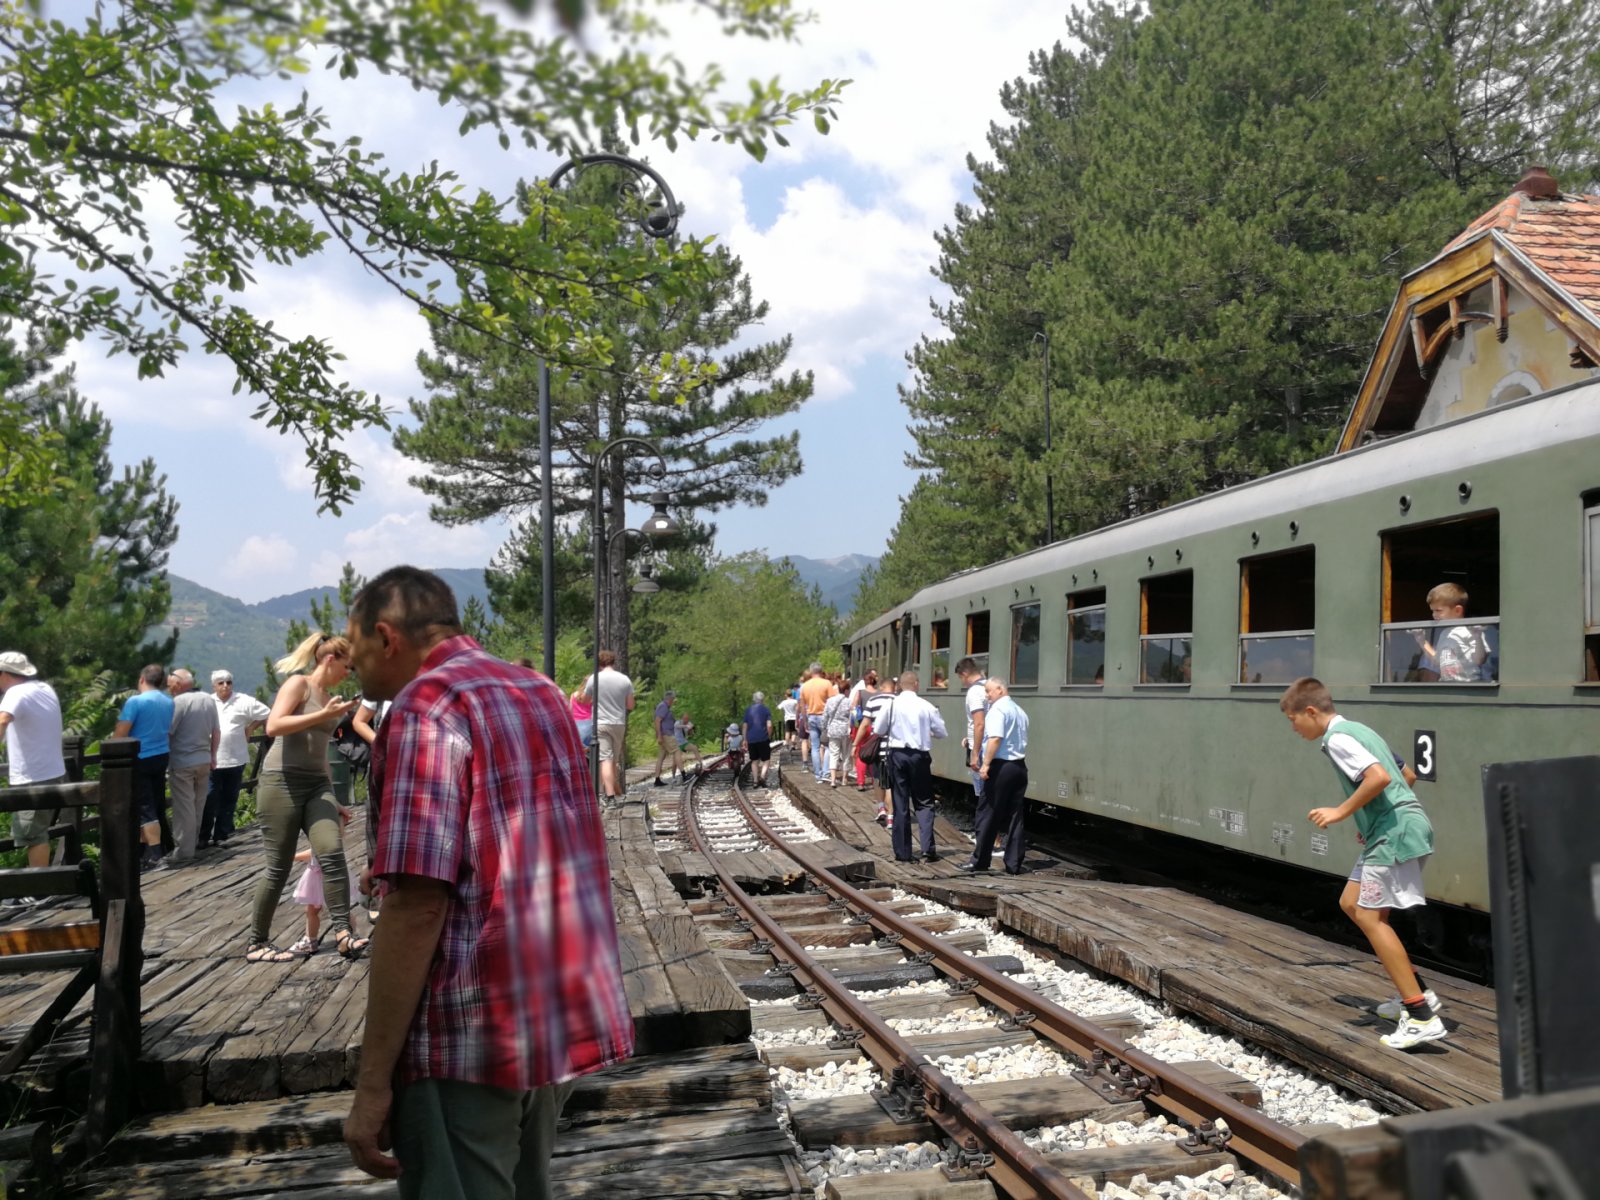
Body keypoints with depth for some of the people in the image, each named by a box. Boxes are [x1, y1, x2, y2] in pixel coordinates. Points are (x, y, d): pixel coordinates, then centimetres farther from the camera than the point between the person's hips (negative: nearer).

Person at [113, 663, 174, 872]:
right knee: (155, 805, 13)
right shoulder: (169, 702, 7)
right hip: (161, 757, 7)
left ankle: (154, 853, -8)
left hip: (140, 759, -7)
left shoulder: (135, 701, -14)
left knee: (145, 807, -4)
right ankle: (143, 847, 23)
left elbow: (120, 734, -15)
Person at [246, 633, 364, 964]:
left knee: (333, 853, -13)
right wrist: (325, 715, -22)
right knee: (279, 868, -1)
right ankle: (257, 943, 13)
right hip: (282, 781, -7)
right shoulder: (299, 683, -5)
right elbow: (273, 726, -20)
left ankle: (343, 933, -16)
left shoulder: (329, 696, 17)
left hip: (317, 784, 7)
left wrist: (333, 798, 24)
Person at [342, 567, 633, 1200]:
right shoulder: (541, 693, 13)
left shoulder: (427, 707, -13)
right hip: (568, 1017, 9)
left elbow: (418, 905, -20)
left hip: (468, 1035, -8)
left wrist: (372, 1083, -16)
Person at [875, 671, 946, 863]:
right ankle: (928, 849, -3)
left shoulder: (892, 704, -7)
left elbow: (879, 730, 0)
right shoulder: (926, 706, -6)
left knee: (900, 804, 8)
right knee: (924, 803, 9)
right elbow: (941, 732, 2)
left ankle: (902, 853, 10)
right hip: (920, 755, 0)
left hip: (898, 754, 0)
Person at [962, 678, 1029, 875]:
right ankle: (1014, 864, 8)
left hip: (1001, 766, -8)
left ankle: (980, 861, 7)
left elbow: (995, 738, -22)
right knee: (1015, 816, 8)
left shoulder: (998, 709, -10)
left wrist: (986, 764, -21)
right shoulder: (1020, 711, 17)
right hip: (1020, 766, 8)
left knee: (989, 816, 0)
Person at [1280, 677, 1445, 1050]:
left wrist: (1341, 812, -16)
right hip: (1393, 829, 11)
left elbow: (1378, 777, -26)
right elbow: (1402, 773, 25)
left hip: (1396, 833, -11)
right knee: (1351, 903, 17)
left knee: (1370, 917, -7)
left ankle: (1422, 1017, -7)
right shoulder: (1357, 730, 19)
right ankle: (1415, 991, 21)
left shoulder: (1337, 738, -12)